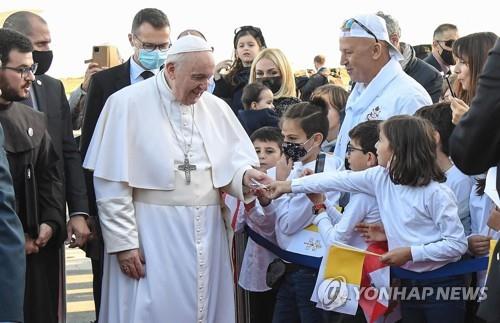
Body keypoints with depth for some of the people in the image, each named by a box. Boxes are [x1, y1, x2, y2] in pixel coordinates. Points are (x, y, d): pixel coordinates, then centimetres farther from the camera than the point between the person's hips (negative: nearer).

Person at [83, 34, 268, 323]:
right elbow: (112, 183, -9)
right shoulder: (128, 103, -7)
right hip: (151, 236, -4)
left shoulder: (217, 108, 7)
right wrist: (123, 242, -11)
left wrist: (244, 175, -15)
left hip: (206, 234, 5)